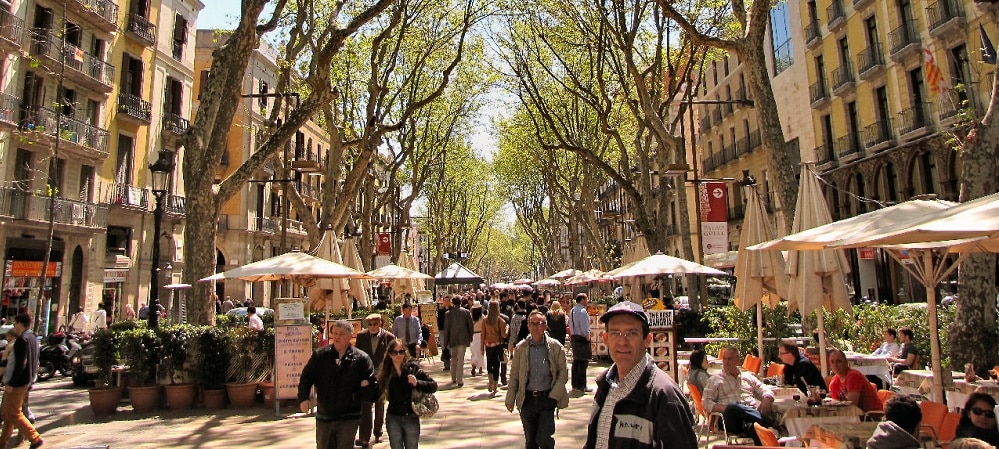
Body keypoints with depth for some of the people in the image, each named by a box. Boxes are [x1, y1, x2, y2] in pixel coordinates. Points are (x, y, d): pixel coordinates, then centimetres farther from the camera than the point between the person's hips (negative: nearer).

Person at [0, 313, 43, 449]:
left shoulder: (22, 339, -18)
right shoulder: (33, 338, 12)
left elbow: (21, 364, -24)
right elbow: (34, 362, 18)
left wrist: (11, 383, -21)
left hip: (18, 382, -10)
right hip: (27, 380, 10)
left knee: (13, 414, -4)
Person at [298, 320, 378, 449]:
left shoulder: (361, 359, -4)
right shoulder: (319, 355, 1)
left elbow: (372, 385, 2)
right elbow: (306, 377, 3)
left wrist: (365, 389, -16)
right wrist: (303, 398, -10)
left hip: (348, 419, -2)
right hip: (324, 416, 3)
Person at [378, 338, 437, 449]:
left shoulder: (413, 368, -8)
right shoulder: (386, 373, -2)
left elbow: (434, 386, -10)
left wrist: (417, 383, -23)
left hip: (411, 418, -1)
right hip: (393, 419, 1)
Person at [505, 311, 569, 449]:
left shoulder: (555, 347, -2)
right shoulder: (521, 348, 3)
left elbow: (563, 373, -1)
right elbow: (514, 374, 7)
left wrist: (554, 396, -9)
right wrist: (510, 399, 4)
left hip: (547, 399, -2)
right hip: (527, 400, 2)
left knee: (543, 438, -8)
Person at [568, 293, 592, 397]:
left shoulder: (572, 311, 12)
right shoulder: (582, 311, -16)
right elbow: (584, 326, -20)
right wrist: (587, 336, -8)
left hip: (574, 337, 10)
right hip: (582, 339, -10)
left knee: (576, 362, 15)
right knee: (583, 362, -4)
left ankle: (575, 385, 22)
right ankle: (579, 387, -2)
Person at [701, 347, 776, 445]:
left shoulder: (748, 376, 28)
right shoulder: (715, 380, 17)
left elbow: (766, 391, 22)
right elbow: (706, 402, 6)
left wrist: (766, 401, -4)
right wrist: (727, 409, -12)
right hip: (732, 418, -2)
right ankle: (772, 424, -41)